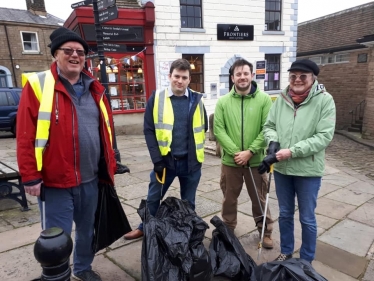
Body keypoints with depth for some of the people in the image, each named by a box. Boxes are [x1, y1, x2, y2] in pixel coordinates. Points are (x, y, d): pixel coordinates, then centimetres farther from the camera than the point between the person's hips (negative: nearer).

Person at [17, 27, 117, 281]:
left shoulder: (95, 89, 8)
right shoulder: (38, 85, -7)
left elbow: (106, 130, 11)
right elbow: (26, 136, -10)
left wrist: (110, 165, 10)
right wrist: (31, 176, -11)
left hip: (90, 179, 5)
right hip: (55, 181, -5)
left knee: (87, 230, 22)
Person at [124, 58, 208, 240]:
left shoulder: (197, 99, 1)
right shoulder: (157, 98, -4)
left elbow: (203, 127, 12)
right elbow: (149, 130, -6)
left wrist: (195, 149, 5)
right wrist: (157, 160, -11)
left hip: (191, 161, 1)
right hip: (165, 160, 0)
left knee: (188, 202, 16)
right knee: (153, 198, 16)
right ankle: (145, 228, 40)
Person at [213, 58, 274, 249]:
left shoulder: (264, 99, -5)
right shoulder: (223, 102, -1)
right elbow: (218, 130, -6)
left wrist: (250, 152, -17)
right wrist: (235, 152, -15)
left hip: (256, 160, -1)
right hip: (230, 161, 2)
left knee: (259, 198, 14)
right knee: (229, 198, 16)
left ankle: (265, 231, 35)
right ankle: (228, 230, 37)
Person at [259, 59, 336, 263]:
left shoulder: (324, 100, -10)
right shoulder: (281, 99, 0)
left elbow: (324, 137, -15)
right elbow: (269, 126, 6)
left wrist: (292, 151, -21)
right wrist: (273, 143, -14)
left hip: (308, 170, -3)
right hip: (282, 168, 3)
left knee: (307, 219, 13)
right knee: (285, 214, 19)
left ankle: (306, 261, 36)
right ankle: (285, 252, 42)